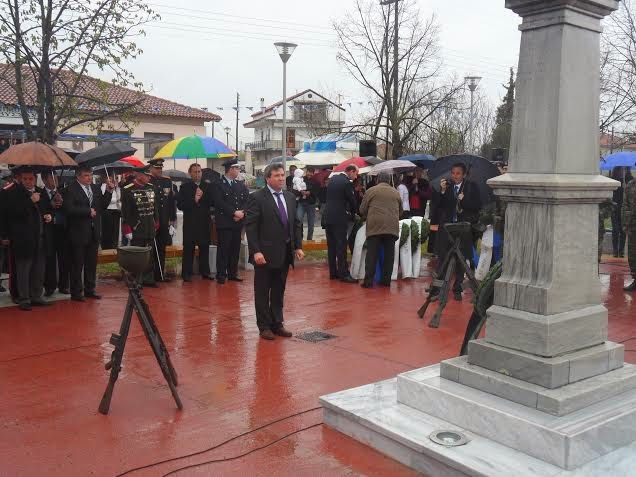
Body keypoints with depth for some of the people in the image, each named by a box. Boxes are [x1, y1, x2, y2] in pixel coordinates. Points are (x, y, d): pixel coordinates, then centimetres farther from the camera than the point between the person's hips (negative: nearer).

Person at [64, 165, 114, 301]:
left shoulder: (96, 188, 11)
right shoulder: (70, 189, -9)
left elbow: (102, 206, 10)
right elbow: (69, 209, -19)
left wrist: (109, 191, -2)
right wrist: (88, 211, -17)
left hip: (94, 232, 6)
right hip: (79, 233, -6)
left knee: (92, 263, 12)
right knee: (77, 264, 3)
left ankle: (90, 289, 23)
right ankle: (76, 292, 11)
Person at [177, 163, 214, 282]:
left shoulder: (208, 186, 10)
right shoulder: (185, 187, 2)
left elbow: (213, 202, 4)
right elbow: (180, 204, -6)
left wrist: (202, 196, -10)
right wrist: (194, 200, -15)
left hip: (205, 222, 3)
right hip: (190, 222, -3)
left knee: (205, 247, 7)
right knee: (188, 248, -1)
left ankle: (205, 271, 16)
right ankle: (186, 273, 5)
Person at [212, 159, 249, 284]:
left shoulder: (241, 185, 15)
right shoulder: (218, 185, -4)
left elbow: (247, 200, 7)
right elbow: (219, 203, -13)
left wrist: (242, 212, -10)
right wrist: (234, 212, -16)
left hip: (238, 222, 5)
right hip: (224, 222, -5)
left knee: (235, 249, 8)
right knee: (223, 249, -3)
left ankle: (232, 274, 16)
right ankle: (221, 275, 1)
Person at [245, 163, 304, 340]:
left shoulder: (289, 197, 10)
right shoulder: (257, 198, -9)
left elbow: (296, 224, 13)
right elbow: (250, 227, -13)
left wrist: (298, 246, 6)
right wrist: (256, 251, -20)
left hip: (285, 253, 6)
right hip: (265, 254, -6)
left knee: (279, 292, 15)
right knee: (262, 292, 6)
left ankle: (277, 324, 25)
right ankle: (264, 326, 17)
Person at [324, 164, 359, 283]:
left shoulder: (333, 179, 10)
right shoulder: (347, 183, -13)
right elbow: (352, 201, -8)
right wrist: (353, 214, 11)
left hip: (328, 217, 8)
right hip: (339, 219, -8)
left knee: (331, 246, 11)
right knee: (341, 247, -5)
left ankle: (333, 272, 16)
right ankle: (343, 274, -4)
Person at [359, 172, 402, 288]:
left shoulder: (371, 191, 6)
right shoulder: (396, 193, 14)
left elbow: (362, 210, 8)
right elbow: (400, 211, 20)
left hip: (375, 226, -2)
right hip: (392, 227, 2)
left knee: (372, 254, -2)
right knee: (389, 254, 6)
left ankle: (368, 280, -6)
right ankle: (386, 280, 7)